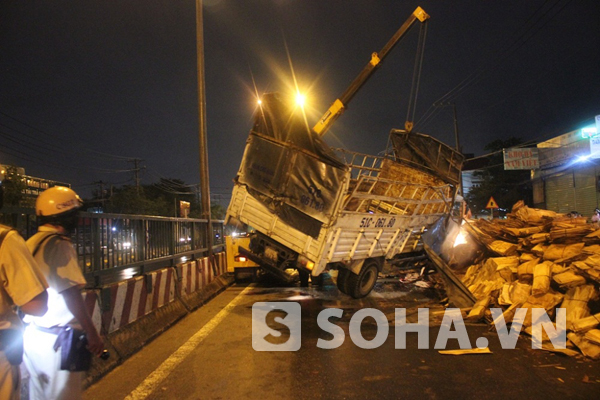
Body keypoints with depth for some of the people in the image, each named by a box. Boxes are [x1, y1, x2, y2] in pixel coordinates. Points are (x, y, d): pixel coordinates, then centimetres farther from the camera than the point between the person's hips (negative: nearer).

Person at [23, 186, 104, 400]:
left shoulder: (31, 243, 8)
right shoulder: (59, 245, -17)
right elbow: (71, 294, -21)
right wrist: (92, 333, -17)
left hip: (33, 335, 8)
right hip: (57, 339, -8)